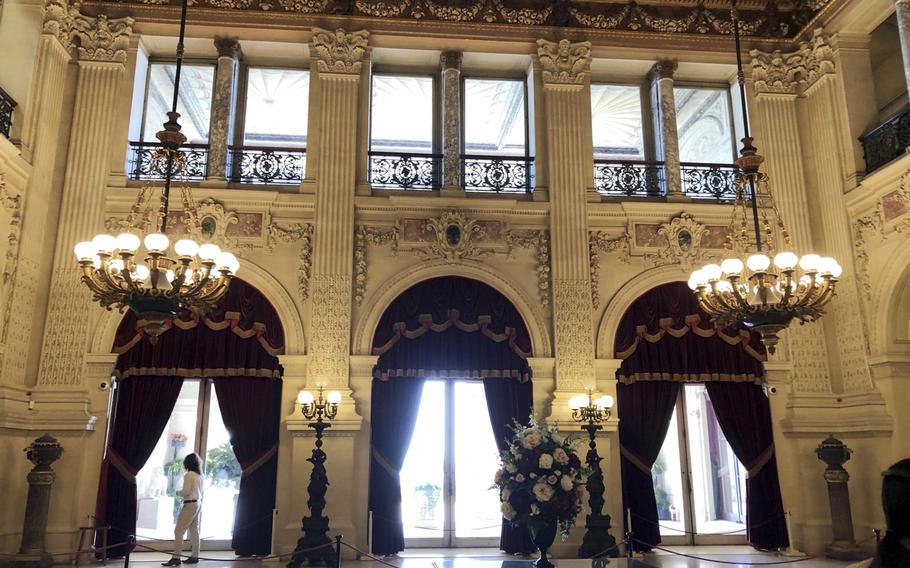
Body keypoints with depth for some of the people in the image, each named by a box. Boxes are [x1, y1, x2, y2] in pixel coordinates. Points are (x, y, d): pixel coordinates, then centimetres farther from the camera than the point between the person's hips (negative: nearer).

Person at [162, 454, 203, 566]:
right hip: (198, 504, 9)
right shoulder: (200, 475, 11)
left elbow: (186, 492, -16)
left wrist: (178, 493, 3)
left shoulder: (189, 475, -13)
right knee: (194, 531, 11)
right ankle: (195, 556, 13)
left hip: (190, 504, -9)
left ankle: (176, 558, -10)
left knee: (178, 531, -7)